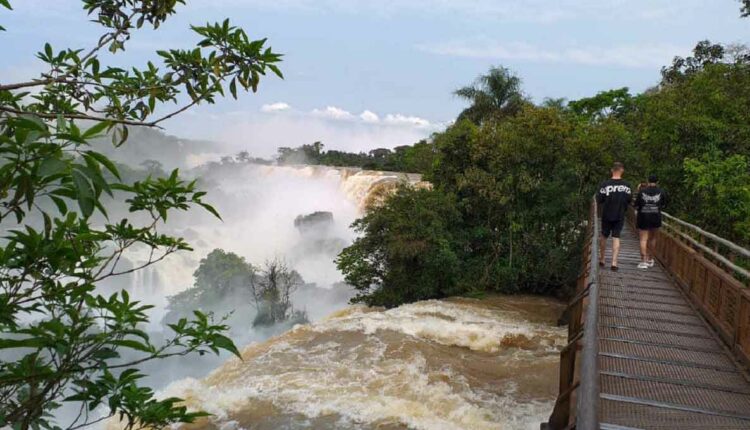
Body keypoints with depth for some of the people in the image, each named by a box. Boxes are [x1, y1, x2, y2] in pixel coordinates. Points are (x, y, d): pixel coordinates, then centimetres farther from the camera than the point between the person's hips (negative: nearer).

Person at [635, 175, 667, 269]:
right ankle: (650, 259, 25)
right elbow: (664, 205, 6)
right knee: (652, 238, 17)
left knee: (643, 239, -1)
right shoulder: (661, 192, -2)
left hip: (643, 217, -2)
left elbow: (636, 206, -3)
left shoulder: (642, 191, -5)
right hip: (656, 218, 2)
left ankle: (643, 261, -7)